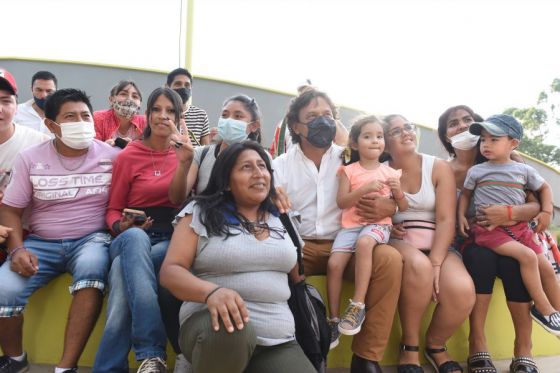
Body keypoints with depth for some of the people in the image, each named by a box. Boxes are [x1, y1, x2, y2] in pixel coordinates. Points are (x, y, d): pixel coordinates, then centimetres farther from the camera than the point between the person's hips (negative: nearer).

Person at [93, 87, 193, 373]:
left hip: (172, 239, 1)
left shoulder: (183, 153, 12)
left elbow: (177, 199, -3)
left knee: (123, 271, -35)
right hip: (130, 240, 0)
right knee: (135, 237, -41)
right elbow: (113, 211, 9)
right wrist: (122, 226, -14)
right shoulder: (128, 156, 6)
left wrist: (184, 162, -17)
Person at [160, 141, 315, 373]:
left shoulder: (282, 219, 14)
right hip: (214, 322, -2)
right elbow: (170, 271, -7)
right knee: (231, 331, -36)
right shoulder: (200, 212, 2)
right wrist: (211, 291, -24)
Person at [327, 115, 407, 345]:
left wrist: (399, 192, -8)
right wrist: (365, 188, -16)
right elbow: (341, 202, -3)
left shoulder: (390, 173, 11)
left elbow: (403, 208, 14)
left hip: (378, 224, -1)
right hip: (351, 225, 1)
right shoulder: (349, 171, 8)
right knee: (334, 263, -22)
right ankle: (334, 320, -6)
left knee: (364, 242, -36)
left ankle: (357, 306, -30)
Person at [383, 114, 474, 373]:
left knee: (462, 291, -30)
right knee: (418, 266, -38)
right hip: (397, 244, -1)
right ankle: (409, 347, -14)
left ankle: (435, 345, 3)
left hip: (436, 245, 1)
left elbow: (446, 220, -3)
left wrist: (435, 262, -20)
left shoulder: (438, 167, 6)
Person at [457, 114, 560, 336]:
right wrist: (461, 215, 0)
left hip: (519, 227, 4)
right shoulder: (476, 171, 3)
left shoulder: (523, 170, 8)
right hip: (489, 228, -4)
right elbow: (465, 194, 15)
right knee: (527, 256, -24)